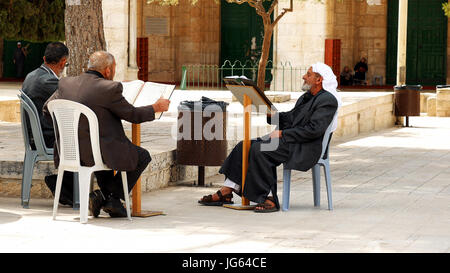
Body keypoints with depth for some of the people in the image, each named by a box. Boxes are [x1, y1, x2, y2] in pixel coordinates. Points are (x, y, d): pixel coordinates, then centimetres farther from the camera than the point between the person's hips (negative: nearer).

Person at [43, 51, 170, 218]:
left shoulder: (66, 83, 2)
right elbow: (132, 115, -5)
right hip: (99, 153, -7)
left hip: (71, 153, 7)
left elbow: (47, 109, 12)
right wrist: (156, 108, 13)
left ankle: (107, 198, 30)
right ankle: (111, 197, 8)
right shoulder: (110, 89, -15)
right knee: (142, 156, 15)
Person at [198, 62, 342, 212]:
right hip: (287, 140, 10)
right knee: (244, 146, -2)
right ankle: (225, 193, -3)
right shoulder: (306, 97, 22)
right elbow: (289, 118, 26)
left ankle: (269, 199, -23)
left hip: (303, 148, -10)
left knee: (259, 150, -28)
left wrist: (282, 133, -17)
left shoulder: (328, 100, -10)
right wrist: (269, 114, 7)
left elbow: (314, 130, -20)